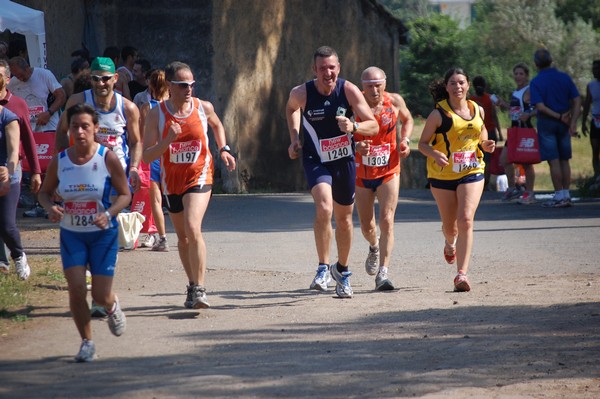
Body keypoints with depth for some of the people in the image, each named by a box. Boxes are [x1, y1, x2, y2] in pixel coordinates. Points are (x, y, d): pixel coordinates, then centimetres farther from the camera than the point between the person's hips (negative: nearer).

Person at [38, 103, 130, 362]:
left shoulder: (108, 159, -11)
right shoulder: (59, 161, -5)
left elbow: (125, 194, -4)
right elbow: (45, 191, 8)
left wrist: (108, 214, -22)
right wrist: (50, 208, -14)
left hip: (103, 234, -2)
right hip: (71, 234, 2)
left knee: (101, 296, -3)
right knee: (76, 289, -12)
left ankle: (112, 306, 37)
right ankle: (87, 342, 8)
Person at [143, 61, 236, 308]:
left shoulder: (204, 108, -5)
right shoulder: (156, 114, -8)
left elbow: (217, 125, 21)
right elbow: (146, 156, -13)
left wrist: (223, 149, 9)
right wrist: (168, 140, -27)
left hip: (199, 176, -2)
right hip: (172, 180, 2)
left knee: (193, 228, -23)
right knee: (183, 237, 15)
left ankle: (199, 289, -22)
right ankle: (193, 286, 32)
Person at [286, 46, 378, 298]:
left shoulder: (349, 91, -14)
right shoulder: (301, 94, -14)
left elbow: (374, 126, -13)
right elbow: (291, 109, 13)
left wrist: (353, 126, -32)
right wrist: (294, 139, 4)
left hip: (344, 159, 2)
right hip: (315, 160, -2)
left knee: (344, 217, 14)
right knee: (324, 208, -26)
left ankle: (342, 270, 36)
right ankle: (323, 268, -15)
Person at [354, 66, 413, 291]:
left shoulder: (395, 101, -7)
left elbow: (407, 120, 15)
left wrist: (405, 140, -3)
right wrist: (355, 146, -31)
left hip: (389, 171, 0)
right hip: (361, 173, 0)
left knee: (386, 220, -15)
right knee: (366, 225, 12)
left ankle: (382, 274, -17)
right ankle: (374, 248, 48)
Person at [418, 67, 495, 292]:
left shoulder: (478, 110, 2)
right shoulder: (439, 114, -9)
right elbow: (422, 143, -6)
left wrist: (485, 145, -1)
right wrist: (435, 154, -27)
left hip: (471, 173, 1)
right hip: (442, 174, -1)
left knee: (466, 220, -17)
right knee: (449, 225, 12)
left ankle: (462, 274, -18)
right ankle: (450, 243, 52)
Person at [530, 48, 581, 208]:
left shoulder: (536, 82, -9)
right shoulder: (565, 78, 2)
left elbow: (540, 107, -19)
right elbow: (577, 101, -3)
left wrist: (559, 117, -12)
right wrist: (573, 122, -8)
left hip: (547, 123, -4)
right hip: (564, 124, 4)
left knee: (554, 161, -1)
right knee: (564, 160, 11)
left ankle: (559, 196, 0)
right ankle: (566, 195, 12)